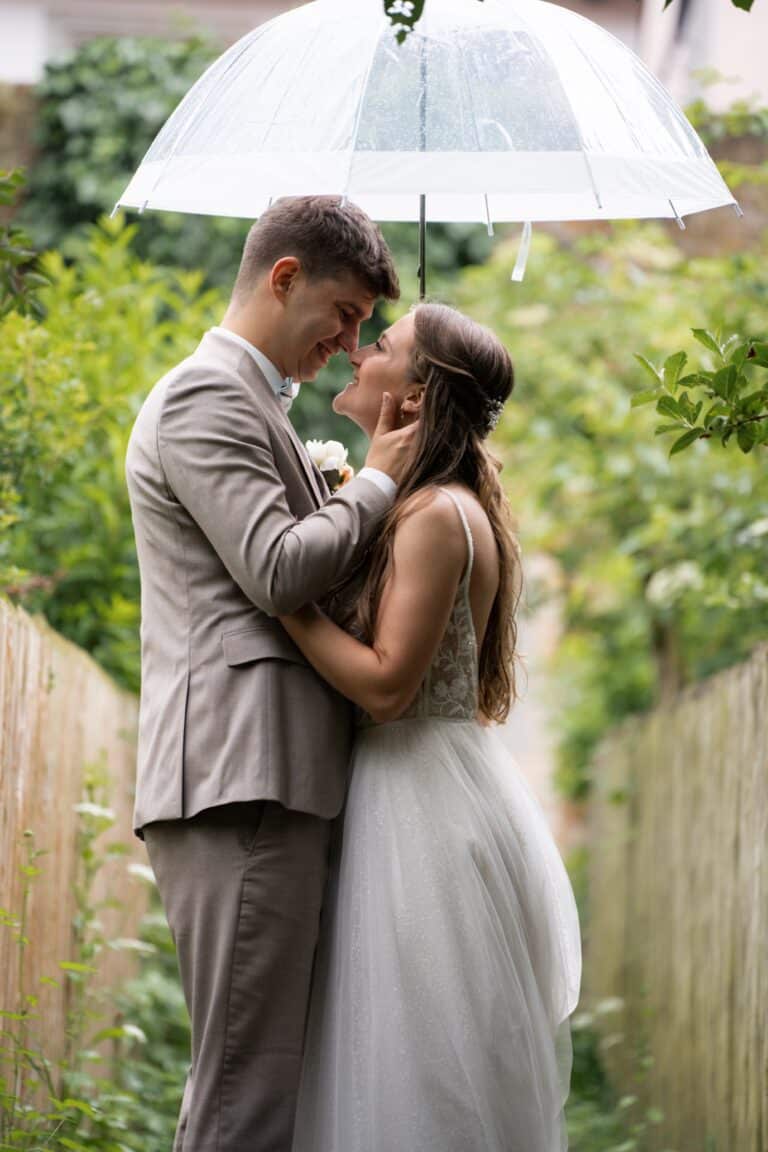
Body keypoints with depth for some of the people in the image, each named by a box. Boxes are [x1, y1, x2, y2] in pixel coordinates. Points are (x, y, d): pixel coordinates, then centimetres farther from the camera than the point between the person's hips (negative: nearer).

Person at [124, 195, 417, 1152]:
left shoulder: (244, 402, 26)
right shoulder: (205, 396, -7)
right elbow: (278, 568, -16)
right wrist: (379, 481, -2)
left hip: (266, 780, 11)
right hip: (239, 783, -11)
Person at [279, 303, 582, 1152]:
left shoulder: (436, 516, -15)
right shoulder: (446, 507, 14)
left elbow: (386, 684, -22)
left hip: (426, 798, -10)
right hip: (420, 785, 10)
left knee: (426, 1084, -4)